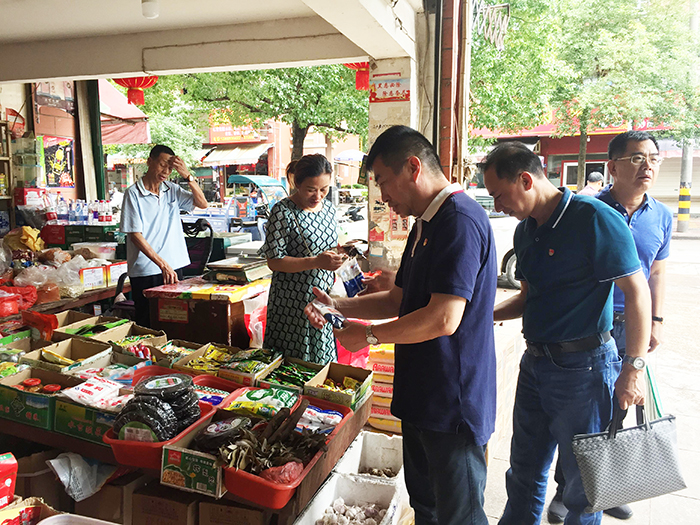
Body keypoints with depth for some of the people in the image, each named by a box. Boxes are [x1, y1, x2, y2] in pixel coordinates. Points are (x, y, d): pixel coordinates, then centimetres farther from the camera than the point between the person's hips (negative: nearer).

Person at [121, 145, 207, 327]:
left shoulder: (172, 190, 8)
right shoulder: (133, 193, -7)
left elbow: (202, 203, 1)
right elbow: (135, 235, -12)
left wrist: (187, 176, -13)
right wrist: (163, 264, -20)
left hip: (174, 266, 5)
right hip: (146, 271, -4)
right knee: (148, 324, 3)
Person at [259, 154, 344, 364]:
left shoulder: (329, 209, 8)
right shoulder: (283, 212, -13)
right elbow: (274, 261, -15)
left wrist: (339, 252, -3)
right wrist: (316, 262, -24)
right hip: (293, 303, -6)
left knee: (322, 362, 12)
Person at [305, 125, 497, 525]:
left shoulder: (460, 221, -20)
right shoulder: (426, 224, 13)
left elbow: (443, 319, -27)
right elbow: (400, 300, 18)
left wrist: (369, 335, -16)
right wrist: (338, 306, 7)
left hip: (454, 402, -10)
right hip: (423, 397, 10)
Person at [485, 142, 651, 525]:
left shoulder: (594, 219, -16)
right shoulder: (525, 232, 8)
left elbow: (637, 291, -16)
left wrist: (634, 368, -18)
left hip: (583, 365, -7)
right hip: (535, 363, 7)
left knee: (583, 481, 11)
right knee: (524, 471, 19)